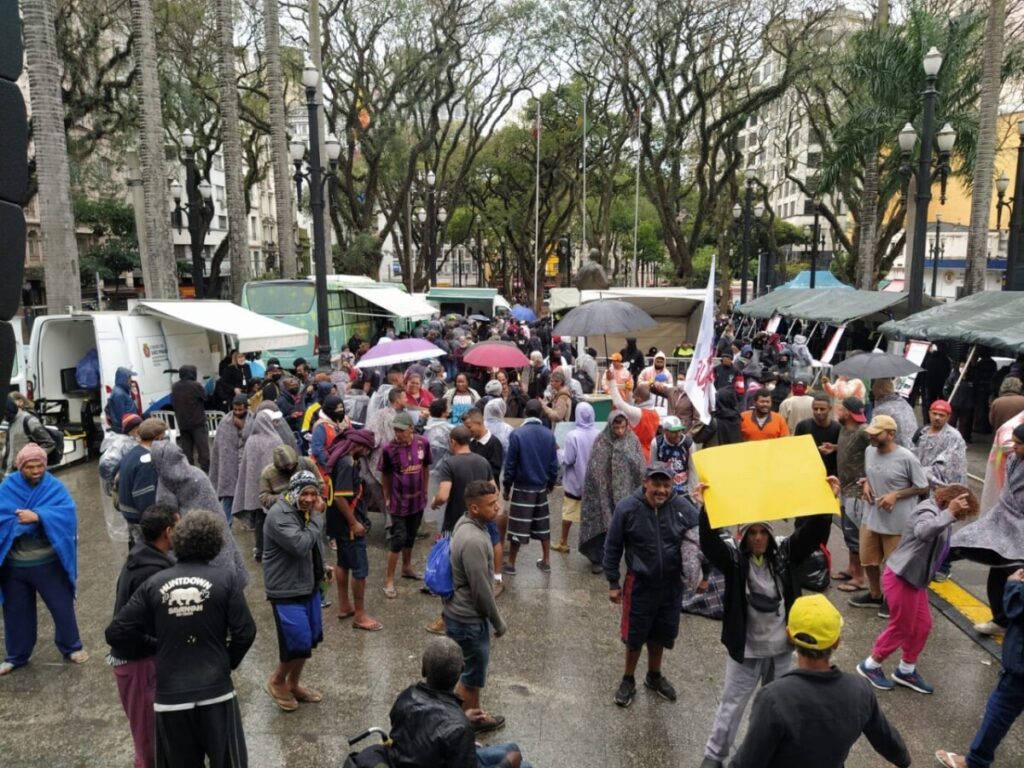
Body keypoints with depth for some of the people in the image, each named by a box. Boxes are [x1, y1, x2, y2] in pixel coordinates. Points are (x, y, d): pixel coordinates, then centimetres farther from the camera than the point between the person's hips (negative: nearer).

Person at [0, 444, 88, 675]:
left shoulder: (55, 487, -8)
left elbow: (68, 513, -22)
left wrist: (38, 516, -33)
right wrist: (19, 521, -25)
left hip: (48, 563, -2)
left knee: (62, 606, 10)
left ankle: (71, 647, 30)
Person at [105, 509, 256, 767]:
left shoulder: (154, 584, -3)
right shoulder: (226, 580, -7)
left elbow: (115, 634, -2)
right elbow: (245, 633, -10)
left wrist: (152, 639, 15)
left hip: (169, 694, 2)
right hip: (216, 691, -2)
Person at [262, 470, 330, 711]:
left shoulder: (304, 511, 7)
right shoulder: (279, 515, -22)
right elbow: (301, 546, -31)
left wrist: (321, 568, 10)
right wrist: (317, 517, -25)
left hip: (308, 585, 9)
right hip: (286, 590, -9)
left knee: (310, 639, 15)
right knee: (299, 642, -7)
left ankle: (293, 685, 34)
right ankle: (276, 682, 20)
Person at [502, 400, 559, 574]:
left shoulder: (517, 434, -14)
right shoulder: (549, 435, -3)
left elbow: (510, 464, -11)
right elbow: (553, 463, 3)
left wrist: (506, 486, 0)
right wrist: (551, 483, 17)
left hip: (522, 487, -4)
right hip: (541, 487, 4)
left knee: (518, 526, 3)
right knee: (543, 525, 15)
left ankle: (511, 564, 12)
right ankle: (546, 562, 22)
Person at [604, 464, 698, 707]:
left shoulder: (682, 506, -13)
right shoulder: (627, 508, -18)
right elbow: (612, 547, -8)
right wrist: (613, 583, -5)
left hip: (672, 584, 3)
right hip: (640, 584, -2)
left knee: (661, 633, 19)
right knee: (635, 634, 10)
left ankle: (654, 676, 44)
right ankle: (628, 681, 34)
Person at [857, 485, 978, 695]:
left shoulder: (939, 514, 9)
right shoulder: (928, 512, -22)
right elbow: (923, 532, -48)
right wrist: (950, 513, -53)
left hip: (915, 578, 10)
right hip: (901, 578, -10)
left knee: (923, 624, 16)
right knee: (901, 627, 4)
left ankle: (906, 671, 32)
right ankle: (870, 666, 21)